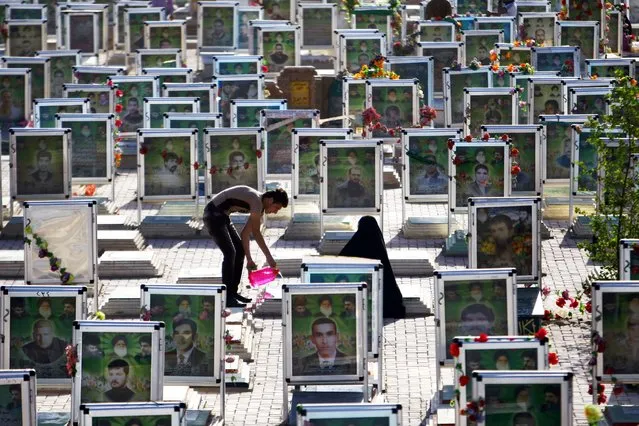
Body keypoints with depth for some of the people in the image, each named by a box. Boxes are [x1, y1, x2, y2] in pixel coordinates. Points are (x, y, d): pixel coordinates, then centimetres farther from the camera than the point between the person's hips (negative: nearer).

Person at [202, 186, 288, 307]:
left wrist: (249, 259, 11)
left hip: (221, 216, 11)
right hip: (213, 214, -11)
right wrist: (269, 257, -17)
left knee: (239, 250, 10)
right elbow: (256, 232, -22)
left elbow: (245, 233, 14)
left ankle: (233, 292, 16)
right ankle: (227, 297, -15)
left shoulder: (258, 203, 10)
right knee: (230, 252, -17)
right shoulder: (256, 200, -20)